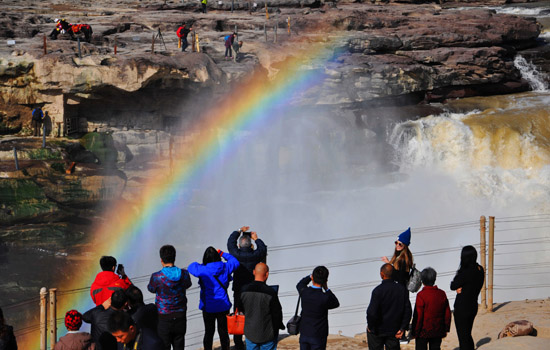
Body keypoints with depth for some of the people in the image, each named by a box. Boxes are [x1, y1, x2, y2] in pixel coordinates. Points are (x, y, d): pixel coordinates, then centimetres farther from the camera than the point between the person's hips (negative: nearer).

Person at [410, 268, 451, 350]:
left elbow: (418, 316, -15)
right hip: (438, 331, 5)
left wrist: (414, 332, -6)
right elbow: (447, 314, 8)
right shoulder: (442, 294, 2)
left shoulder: (421, 295, -15)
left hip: (423, 332, -5)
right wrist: (446, 329, 18)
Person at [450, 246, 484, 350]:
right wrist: (460, 288, -7)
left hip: (462, 308, -8)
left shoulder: (467, 272, -23)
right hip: (473, 306, 8)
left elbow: (453, 286, -12)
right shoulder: (480, 270, 2)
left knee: (463, 338, -1)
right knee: (468, 336, 20)